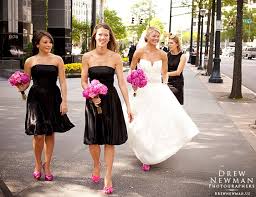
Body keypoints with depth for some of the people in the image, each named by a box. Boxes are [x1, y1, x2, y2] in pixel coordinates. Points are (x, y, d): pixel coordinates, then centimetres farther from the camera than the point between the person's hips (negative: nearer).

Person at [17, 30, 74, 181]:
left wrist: (64, 101, -6)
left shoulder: (57, 59, 4)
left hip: (53, 98, 1)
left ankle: (47, 166, 23)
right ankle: (38, 164, 20)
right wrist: (20, 88, -14)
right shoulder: (30, 61, 5)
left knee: (50, 134, 7)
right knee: (38, 135, -5)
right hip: (36, 99, -1)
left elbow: (62, 82, 1)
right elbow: (25, 83, 8)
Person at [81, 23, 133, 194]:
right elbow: (84, 81, 3)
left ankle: (108, 177, 16)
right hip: (93, 100, 1)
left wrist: (128, 106, -9)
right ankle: (96, 165, 39)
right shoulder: (87, 57, -2)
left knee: (110, 140, 4)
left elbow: (122, 82, -6)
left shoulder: (115, 57, -5)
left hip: (111, 100, -1)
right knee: (92, 139, 9)